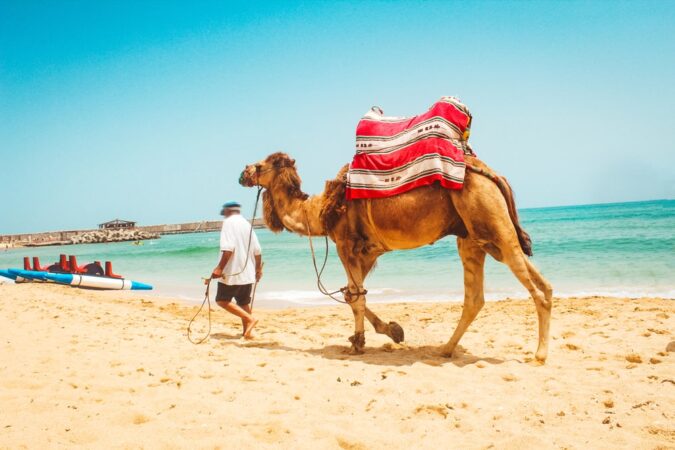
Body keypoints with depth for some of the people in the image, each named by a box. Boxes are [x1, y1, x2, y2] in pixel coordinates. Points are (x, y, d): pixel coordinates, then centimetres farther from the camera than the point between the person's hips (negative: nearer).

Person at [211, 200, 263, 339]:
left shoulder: (229, 222, -8)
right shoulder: (247, 224, 14)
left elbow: (228, 248, -21)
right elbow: (257, 251, 13)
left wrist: (220, 268, -21)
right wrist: (258, 269, 25)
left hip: (232, 272, -8)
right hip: (247, 273, 8)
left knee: (222, 300, -2)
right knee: (244, 303, 14)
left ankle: (250, 319, -14)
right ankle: (247, 332, 13)